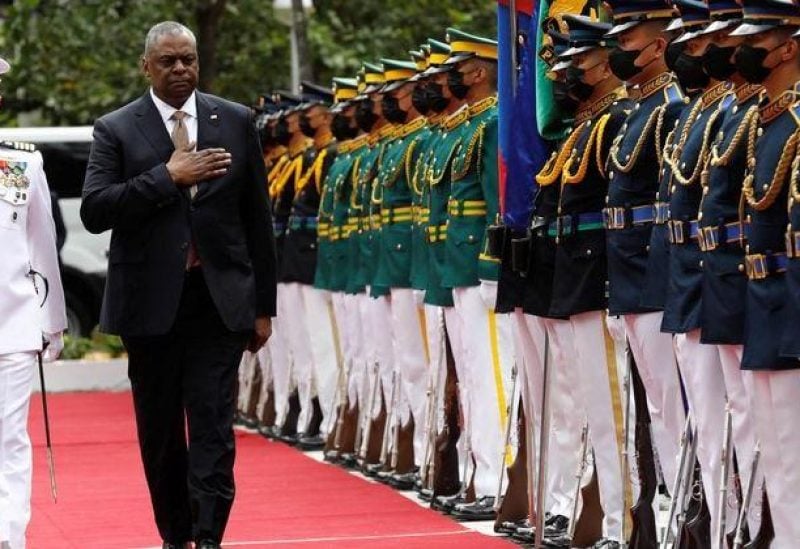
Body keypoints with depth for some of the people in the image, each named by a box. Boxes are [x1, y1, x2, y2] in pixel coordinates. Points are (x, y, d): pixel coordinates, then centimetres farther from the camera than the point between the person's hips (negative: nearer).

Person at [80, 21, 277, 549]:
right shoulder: (116, 130, 2)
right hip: (151, 302, 0)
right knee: (160, 430, 9)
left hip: (220, 301, 0)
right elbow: (94, 211, -10)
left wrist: (264, 304, 7)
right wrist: (168, 177, -16)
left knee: (213, 426, -9)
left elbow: (258, 218, 9)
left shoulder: (236, 122, 7)